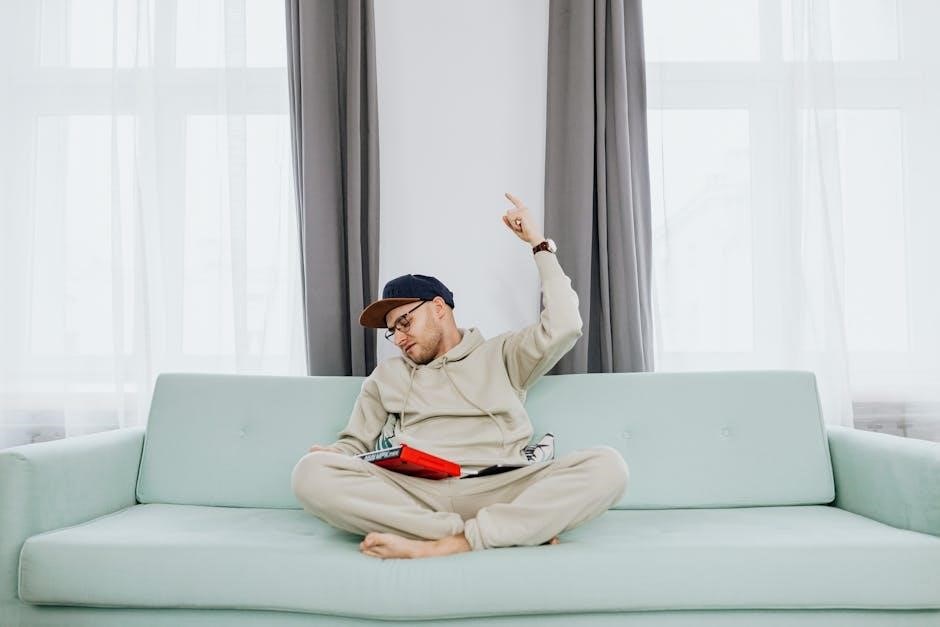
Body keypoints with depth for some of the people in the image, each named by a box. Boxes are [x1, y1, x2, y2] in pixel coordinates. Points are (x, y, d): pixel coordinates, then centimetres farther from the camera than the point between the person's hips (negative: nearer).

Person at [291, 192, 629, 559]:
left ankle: (448, 542, -35)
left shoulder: (500, 355, 22)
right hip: (416, 494, 2)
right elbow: (354, 443, 24)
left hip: (499, 491, -1)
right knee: (312, 473, -27)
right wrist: (329, 456, 0)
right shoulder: (387, 375, 28)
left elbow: (563, 326, 7)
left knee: (607, 466, -26)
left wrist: (540, 245, 13)